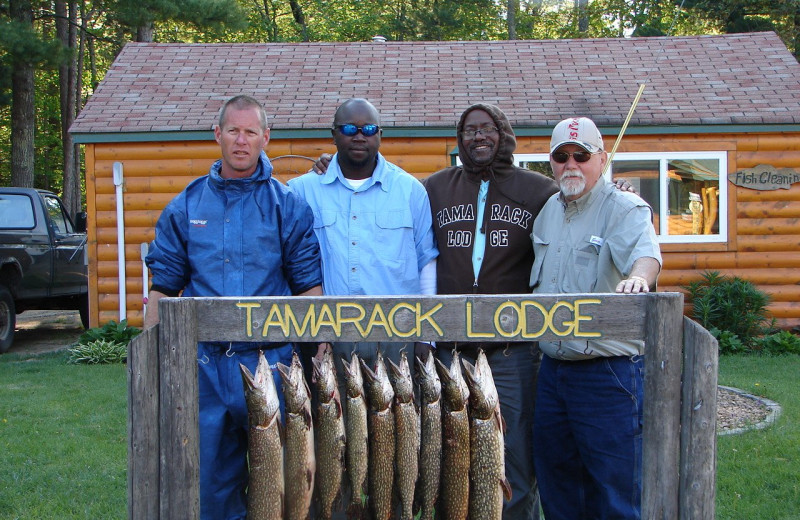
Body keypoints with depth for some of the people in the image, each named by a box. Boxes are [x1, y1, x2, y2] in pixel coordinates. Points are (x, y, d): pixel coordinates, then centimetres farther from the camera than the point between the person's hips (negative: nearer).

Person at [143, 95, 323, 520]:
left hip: (270, 360, -2)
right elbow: (163, 287, 11)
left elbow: (309, 285, 1)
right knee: (206, 472, 7)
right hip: (203, 362, 2)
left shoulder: (287, 206, 3)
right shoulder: (186, 206, 9)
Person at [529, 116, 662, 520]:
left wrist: (637, 277, -52)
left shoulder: (626, 210, -8)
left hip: (609, 375, -7)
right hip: (552, 369, 7)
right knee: (555, 486, 17)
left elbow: (645, 251, -30)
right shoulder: (547, 211, 13)